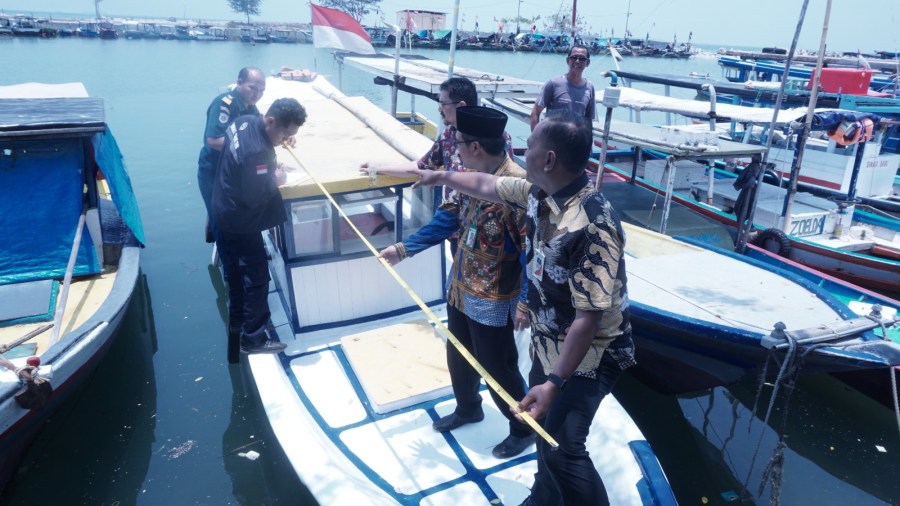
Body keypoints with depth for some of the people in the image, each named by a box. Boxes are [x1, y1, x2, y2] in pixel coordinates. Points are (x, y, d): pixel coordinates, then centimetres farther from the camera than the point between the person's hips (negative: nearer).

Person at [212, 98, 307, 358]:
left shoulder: (245, 121, -4)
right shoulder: (256, 152, -33)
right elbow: (255, 198, -28)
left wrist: (269, 168, 0)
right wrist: (275, 179, -14)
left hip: (225, 213, 10)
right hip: (240, 223, -10)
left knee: (235, 272, 23)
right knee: (257, 278, 1)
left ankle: (237, 321, 39)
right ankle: (253, 337, 11)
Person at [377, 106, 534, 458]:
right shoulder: (468, 175, -1)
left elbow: (532, 250, -24)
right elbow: (447, 219, 9)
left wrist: (525, 301, -24)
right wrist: (404, 248, 9)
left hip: (493, 301, -8)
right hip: (459, 289, 8)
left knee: (498, 367, 9)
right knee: (458, 357, 24)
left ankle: (524, 428, 34)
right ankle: (467, 408, 51)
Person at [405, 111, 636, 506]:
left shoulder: (593, 227, -33)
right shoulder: (540, 192, -7)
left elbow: (588, 318, -31)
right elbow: (487, 185, 12)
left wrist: (555, 382, -30)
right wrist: (439, 177, 26)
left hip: (588, 355, -9)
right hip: (547, 343, 9)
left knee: (563, 447, -5)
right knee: (544, 426, 24)